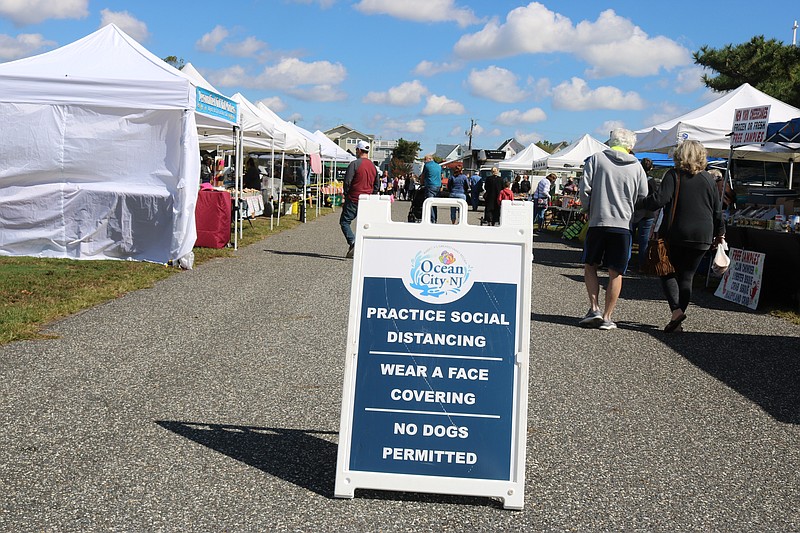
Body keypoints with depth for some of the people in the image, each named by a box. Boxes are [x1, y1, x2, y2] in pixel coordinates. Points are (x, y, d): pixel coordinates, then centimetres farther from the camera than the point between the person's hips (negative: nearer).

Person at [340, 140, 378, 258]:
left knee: (344, 222, 1)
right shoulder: (373, 166, 13)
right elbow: (376, 184, 17)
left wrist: (346, 195, 2)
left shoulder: (355, 164, -10)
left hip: (354, 199, -6)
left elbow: (347, 181, -11)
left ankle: (353, 243, -17)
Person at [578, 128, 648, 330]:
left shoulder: (595, 159, 1)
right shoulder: (636, 166, 5)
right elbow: (644, 198, 5)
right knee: (616, 273, 7)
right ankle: (607, 317, 9)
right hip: (624, 224, 1)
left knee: (590, 266, 15)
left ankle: (594, 308, 2)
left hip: (597, 222, -1)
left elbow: (585, 189, -5)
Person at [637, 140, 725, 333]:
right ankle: (678, 322, 6)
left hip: (676, 235, -3)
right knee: (686, 277, 9)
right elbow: (718, 210, 12)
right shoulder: (709, 179, 7)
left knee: (668, 273, 10)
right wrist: (719, 233, 24)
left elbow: (659, 199, -18)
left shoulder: (674, 175, -5)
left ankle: (676, 310, -11)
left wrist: (641, 202, -2)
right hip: (702, 237, 3)